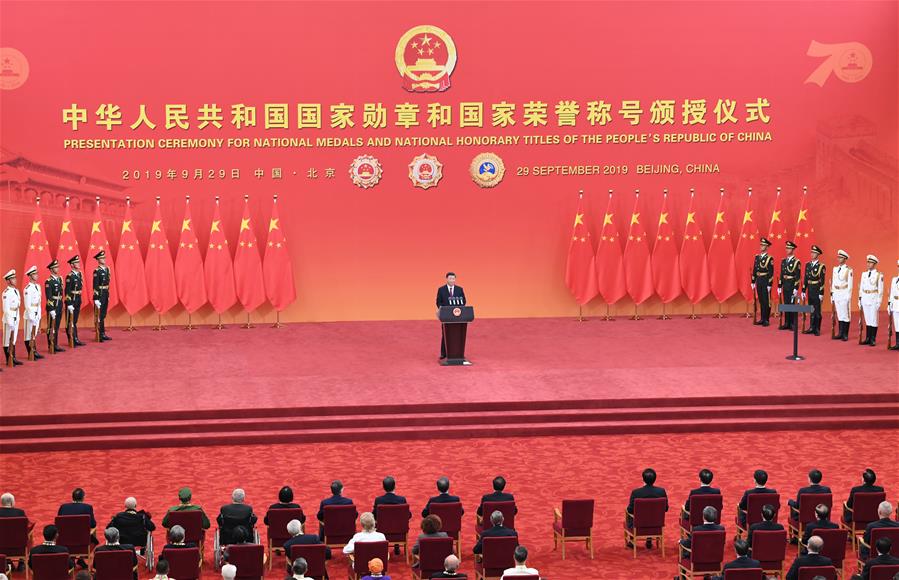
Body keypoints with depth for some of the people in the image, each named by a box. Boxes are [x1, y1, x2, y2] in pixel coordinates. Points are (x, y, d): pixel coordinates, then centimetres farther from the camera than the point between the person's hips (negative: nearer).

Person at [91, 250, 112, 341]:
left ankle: (103, 334, 20)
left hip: (106, 295, 8)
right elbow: (95, 286, -16)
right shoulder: (97, 271, -14)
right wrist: (96, 299, -19)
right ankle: (100, 335, 1)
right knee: (99, 316, -2)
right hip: (99, 295, -8)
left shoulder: (107, 269, 11)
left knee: (103, 315, 13)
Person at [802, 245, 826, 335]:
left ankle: (817, 329, 6)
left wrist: (821, 294, -14)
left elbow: (822, 281, -10)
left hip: (817, 290, -6)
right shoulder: (808, 265, 9)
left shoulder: (821, 266, -9)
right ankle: (812, 328, 18)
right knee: (811, 310, 11)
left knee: (817, 310, 0)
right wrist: (803, 291, 9)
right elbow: (805, 279, 12)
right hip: (810, 290, 6)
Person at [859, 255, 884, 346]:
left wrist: (879, 303, -8)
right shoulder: (864, 274, 10)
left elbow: (880, 290, -6)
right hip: (865, 299, 5)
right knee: (867, 320, 9)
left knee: (873, 320, -2)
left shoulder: (879, 275, -6)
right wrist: (860, 299, 11)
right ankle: (867, 339, 14)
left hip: (874, 299, -5)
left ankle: (873, 340, 2)